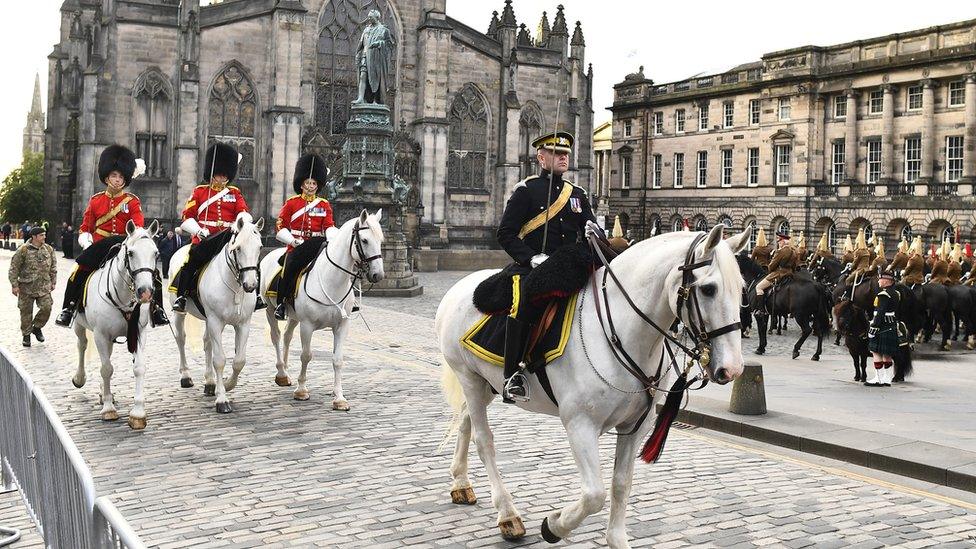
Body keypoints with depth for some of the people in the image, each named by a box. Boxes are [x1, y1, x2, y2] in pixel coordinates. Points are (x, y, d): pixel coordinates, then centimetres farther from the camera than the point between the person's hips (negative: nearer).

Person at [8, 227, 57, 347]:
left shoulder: (49, 249, 5)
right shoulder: (23, 250, -9)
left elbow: (53, 267, 14)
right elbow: (14, 268, -6)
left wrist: (53, 282, 12)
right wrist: (14, 285, -8)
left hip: (44, 287, 3)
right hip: (26, 287, -3)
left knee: (47, 308, -7)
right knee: (26, 312, 5)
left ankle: (37, 328, 18)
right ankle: (26, 335, 22)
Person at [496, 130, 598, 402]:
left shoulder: (578, 194, 20)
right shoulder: (526, 190, 4)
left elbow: (593, 231, 21)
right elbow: (505, 234, -1)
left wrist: (594, 232, -5)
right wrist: (532, 258, -14)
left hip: (570, 269, 6)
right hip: (533, 268, -6)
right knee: (526, 300, -36)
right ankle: (513, 375, -30)